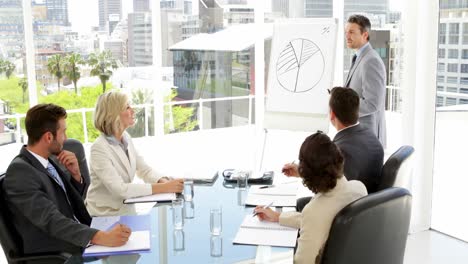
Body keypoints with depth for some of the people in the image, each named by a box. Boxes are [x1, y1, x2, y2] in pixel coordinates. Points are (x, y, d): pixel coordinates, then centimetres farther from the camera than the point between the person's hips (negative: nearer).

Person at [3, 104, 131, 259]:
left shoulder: (45, 160, 8)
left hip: (80, 242, 8)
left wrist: (75, 174, -3)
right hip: (55, 256, -8)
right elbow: (51, 220, -28)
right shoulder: (20, 170, -17)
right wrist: (101, 237, -40)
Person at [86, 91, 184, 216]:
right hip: (105, 217, -7)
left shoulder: (125, 137, 3)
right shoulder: (99, 148, -20)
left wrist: (164, 182, -17)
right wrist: (163, 188, -29)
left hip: (127, 211, 7)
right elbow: (119, 189, -27)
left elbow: (144, 169, 4)